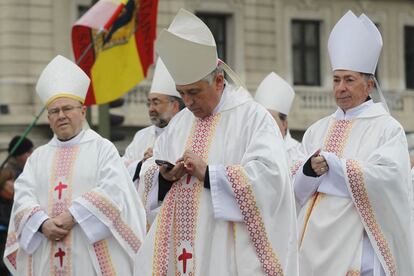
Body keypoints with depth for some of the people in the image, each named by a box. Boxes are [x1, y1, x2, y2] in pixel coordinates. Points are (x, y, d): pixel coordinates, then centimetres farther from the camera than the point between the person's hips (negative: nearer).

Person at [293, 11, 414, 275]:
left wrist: (333, 165, -20)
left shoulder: (387, 128, 0)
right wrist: (310, 170, -15)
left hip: (359, 245, -4)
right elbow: (297, 187, 8)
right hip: (317, 243, 4)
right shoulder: (318, 131, 14)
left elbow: (388, 176, -16)